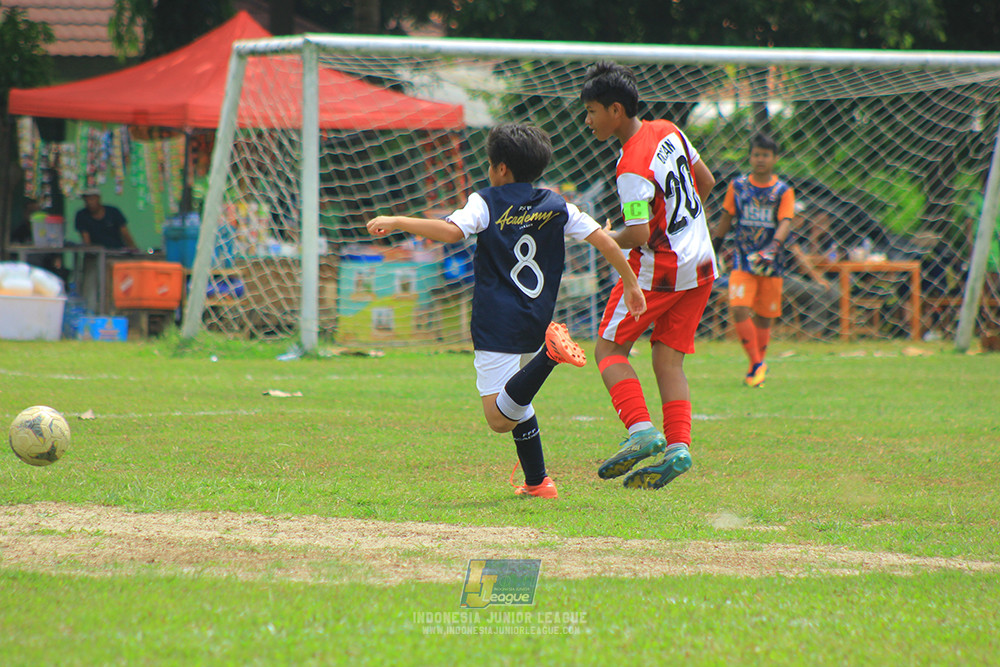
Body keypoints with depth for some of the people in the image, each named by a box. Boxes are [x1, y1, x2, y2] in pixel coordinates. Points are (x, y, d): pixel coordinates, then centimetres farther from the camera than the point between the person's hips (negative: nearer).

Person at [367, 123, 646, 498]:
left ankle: (550, 354, -33)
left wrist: (396, 222, -14)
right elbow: (603, 240, 8)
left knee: (500, 418, -14)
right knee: (517, 403, 26)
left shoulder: (486, 203, -3)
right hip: (535, 324, 6)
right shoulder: (557, 207, 10)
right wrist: (631, 284, 19)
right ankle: (537, 482, 16)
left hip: (497, 324, -6)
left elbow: (452, 231, -21)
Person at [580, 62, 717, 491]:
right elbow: (706, 181, 17)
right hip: (700, 264, 8)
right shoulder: (668, 132, 4)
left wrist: (609, 239, -5)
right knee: (668, 358, 9)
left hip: (658, 270, -8)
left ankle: (640, 430, -13)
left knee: (609, 349, 2)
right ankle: (678, 446, -3)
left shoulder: (633, 168, -21)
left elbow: (638, 234, -25)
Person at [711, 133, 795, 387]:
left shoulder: (783, 191, -1)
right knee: (738, 309, -18)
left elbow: (785, 222, -12)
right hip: (743, 259, 0)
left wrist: (773, 247, -29)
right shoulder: (738, 185, 4)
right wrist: (713, 247, 17)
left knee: (763, 316, 6)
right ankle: (757, 364, -12)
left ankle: (758, 363, 23)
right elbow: (726, 218, 15)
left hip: (771, 262, 0)